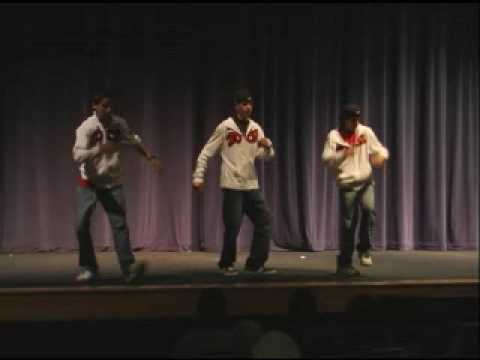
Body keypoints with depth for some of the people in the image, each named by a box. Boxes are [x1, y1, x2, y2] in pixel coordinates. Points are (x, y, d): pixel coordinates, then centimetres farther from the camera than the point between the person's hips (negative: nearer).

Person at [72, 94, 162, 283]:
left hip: (112, 183, 2)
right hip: (89, 182, -2)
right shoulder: (86, 128, -15)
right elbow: (77, 156, -25)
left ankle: (129, 269, -11)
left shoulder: (119, 124, -4)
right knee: (81, 225, -5)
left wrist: (151, 157, 7)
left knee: (119, 224, -9)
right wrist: (100, 149, -40)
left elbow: (134, 141, 14)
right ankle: (89, 268, 13)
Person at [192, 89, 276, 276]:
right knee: (233, 227, -3)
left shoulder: (256, 128, 8)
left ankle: (255, 264, 14)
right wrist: (198, 176, -8)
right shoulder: (225, 127, -5)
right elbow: (206, 153, -3)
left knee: (264, 221, 4)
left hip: (251, 185, 5)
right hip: (232, 185, -5)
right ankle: (227, 264, 17)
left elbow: (266, 156, 6)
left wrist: (268, 146, -17)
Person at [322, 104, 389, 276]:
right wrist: (342, 154, -27)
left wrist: (381, 156, -14)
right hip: (347, 185, -2)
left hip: (366, 181, 2)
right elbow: (326, 159, -10)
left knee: (369, 210, -23)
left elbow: (380, 150, 9)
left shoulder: (366, 131, 4)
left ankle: (364, 248, -1)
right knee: (348, 224, 1)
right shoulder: (334, 135, -2)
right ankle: (344, 263, 14)